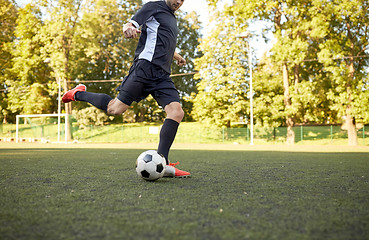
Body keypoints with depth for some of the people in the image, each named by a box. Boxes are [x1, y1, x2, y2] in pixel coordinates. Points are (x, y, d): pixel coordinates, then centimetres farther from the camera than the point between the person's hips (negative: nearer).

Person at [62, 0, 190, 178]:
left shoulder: (172, 19, 30)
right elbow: (129, 25, -7)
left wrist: (177, 56, 44)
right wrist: (129, 28, -29)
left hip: (162, 75, 7)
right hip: (145, 66, -7)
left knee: (177, 112, -15)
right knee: (115, 109, -12)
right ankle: (79, 94, 16)